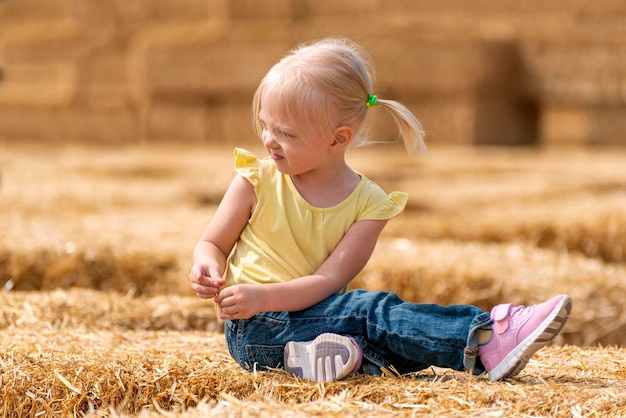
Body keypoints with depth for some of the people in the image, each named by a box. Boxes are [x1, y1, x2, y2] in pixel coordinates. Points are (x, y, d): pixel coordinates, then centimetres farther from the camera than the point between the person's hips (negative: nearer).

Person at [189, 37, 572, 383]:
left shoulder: (369, 204, -2)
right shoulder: (257, 179, 0)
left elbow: (328, 280, -11)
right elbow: (212, 244, 9)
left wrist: (264, 296, -26)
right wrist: (209, 268, -16)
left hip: (310, 312, 3)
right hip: (254, 330, -3)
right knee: (373, 310, -26)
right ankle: (486, 341, -36)